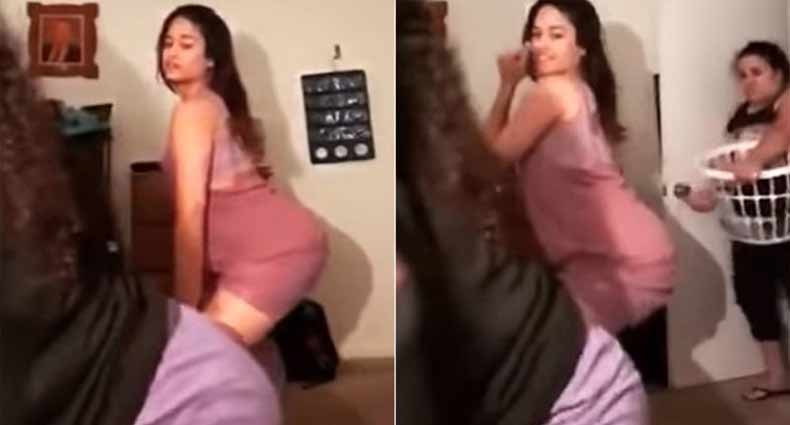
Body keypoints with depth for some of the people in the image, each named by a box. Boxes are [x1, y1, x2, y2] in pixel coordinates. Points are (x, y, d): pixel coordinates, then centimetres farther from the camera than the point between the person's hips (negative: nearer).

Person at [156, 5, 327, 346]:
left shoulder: (192, 110, -10)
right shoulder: (218, 104, 19)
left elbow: (191, 209, -18)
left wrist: (185, 306, -17)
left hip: (273, 248, -10)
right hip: (280, 240, 10)